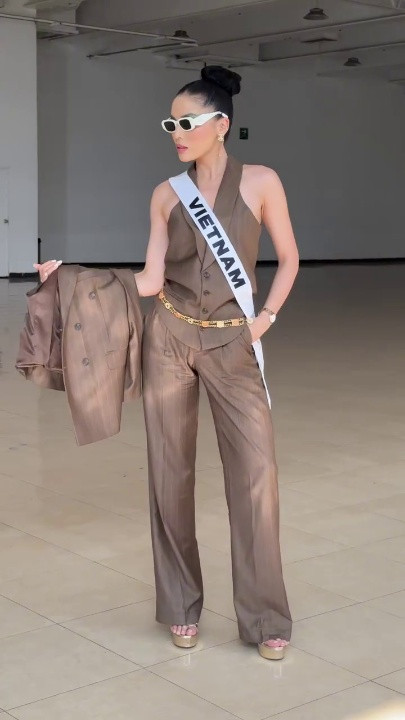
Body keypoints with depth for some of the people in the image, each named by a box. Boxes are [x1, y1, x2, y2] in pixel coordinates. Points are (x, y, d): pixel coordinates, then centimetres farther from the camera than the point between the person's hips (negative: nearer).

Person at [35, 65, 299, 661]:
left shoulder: (260, 182, 0)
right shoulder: (165, 194, 5)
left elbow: (288, 258, 7)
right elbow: (151, 280, 0)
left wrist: (266, 316, -4)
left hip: (232, 342, -2)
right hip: (169, 334, 2)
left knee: (256, 471, -6)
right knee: (170, 469, 5)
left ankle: (265, 618, 7)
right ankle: (181, 607, 20)